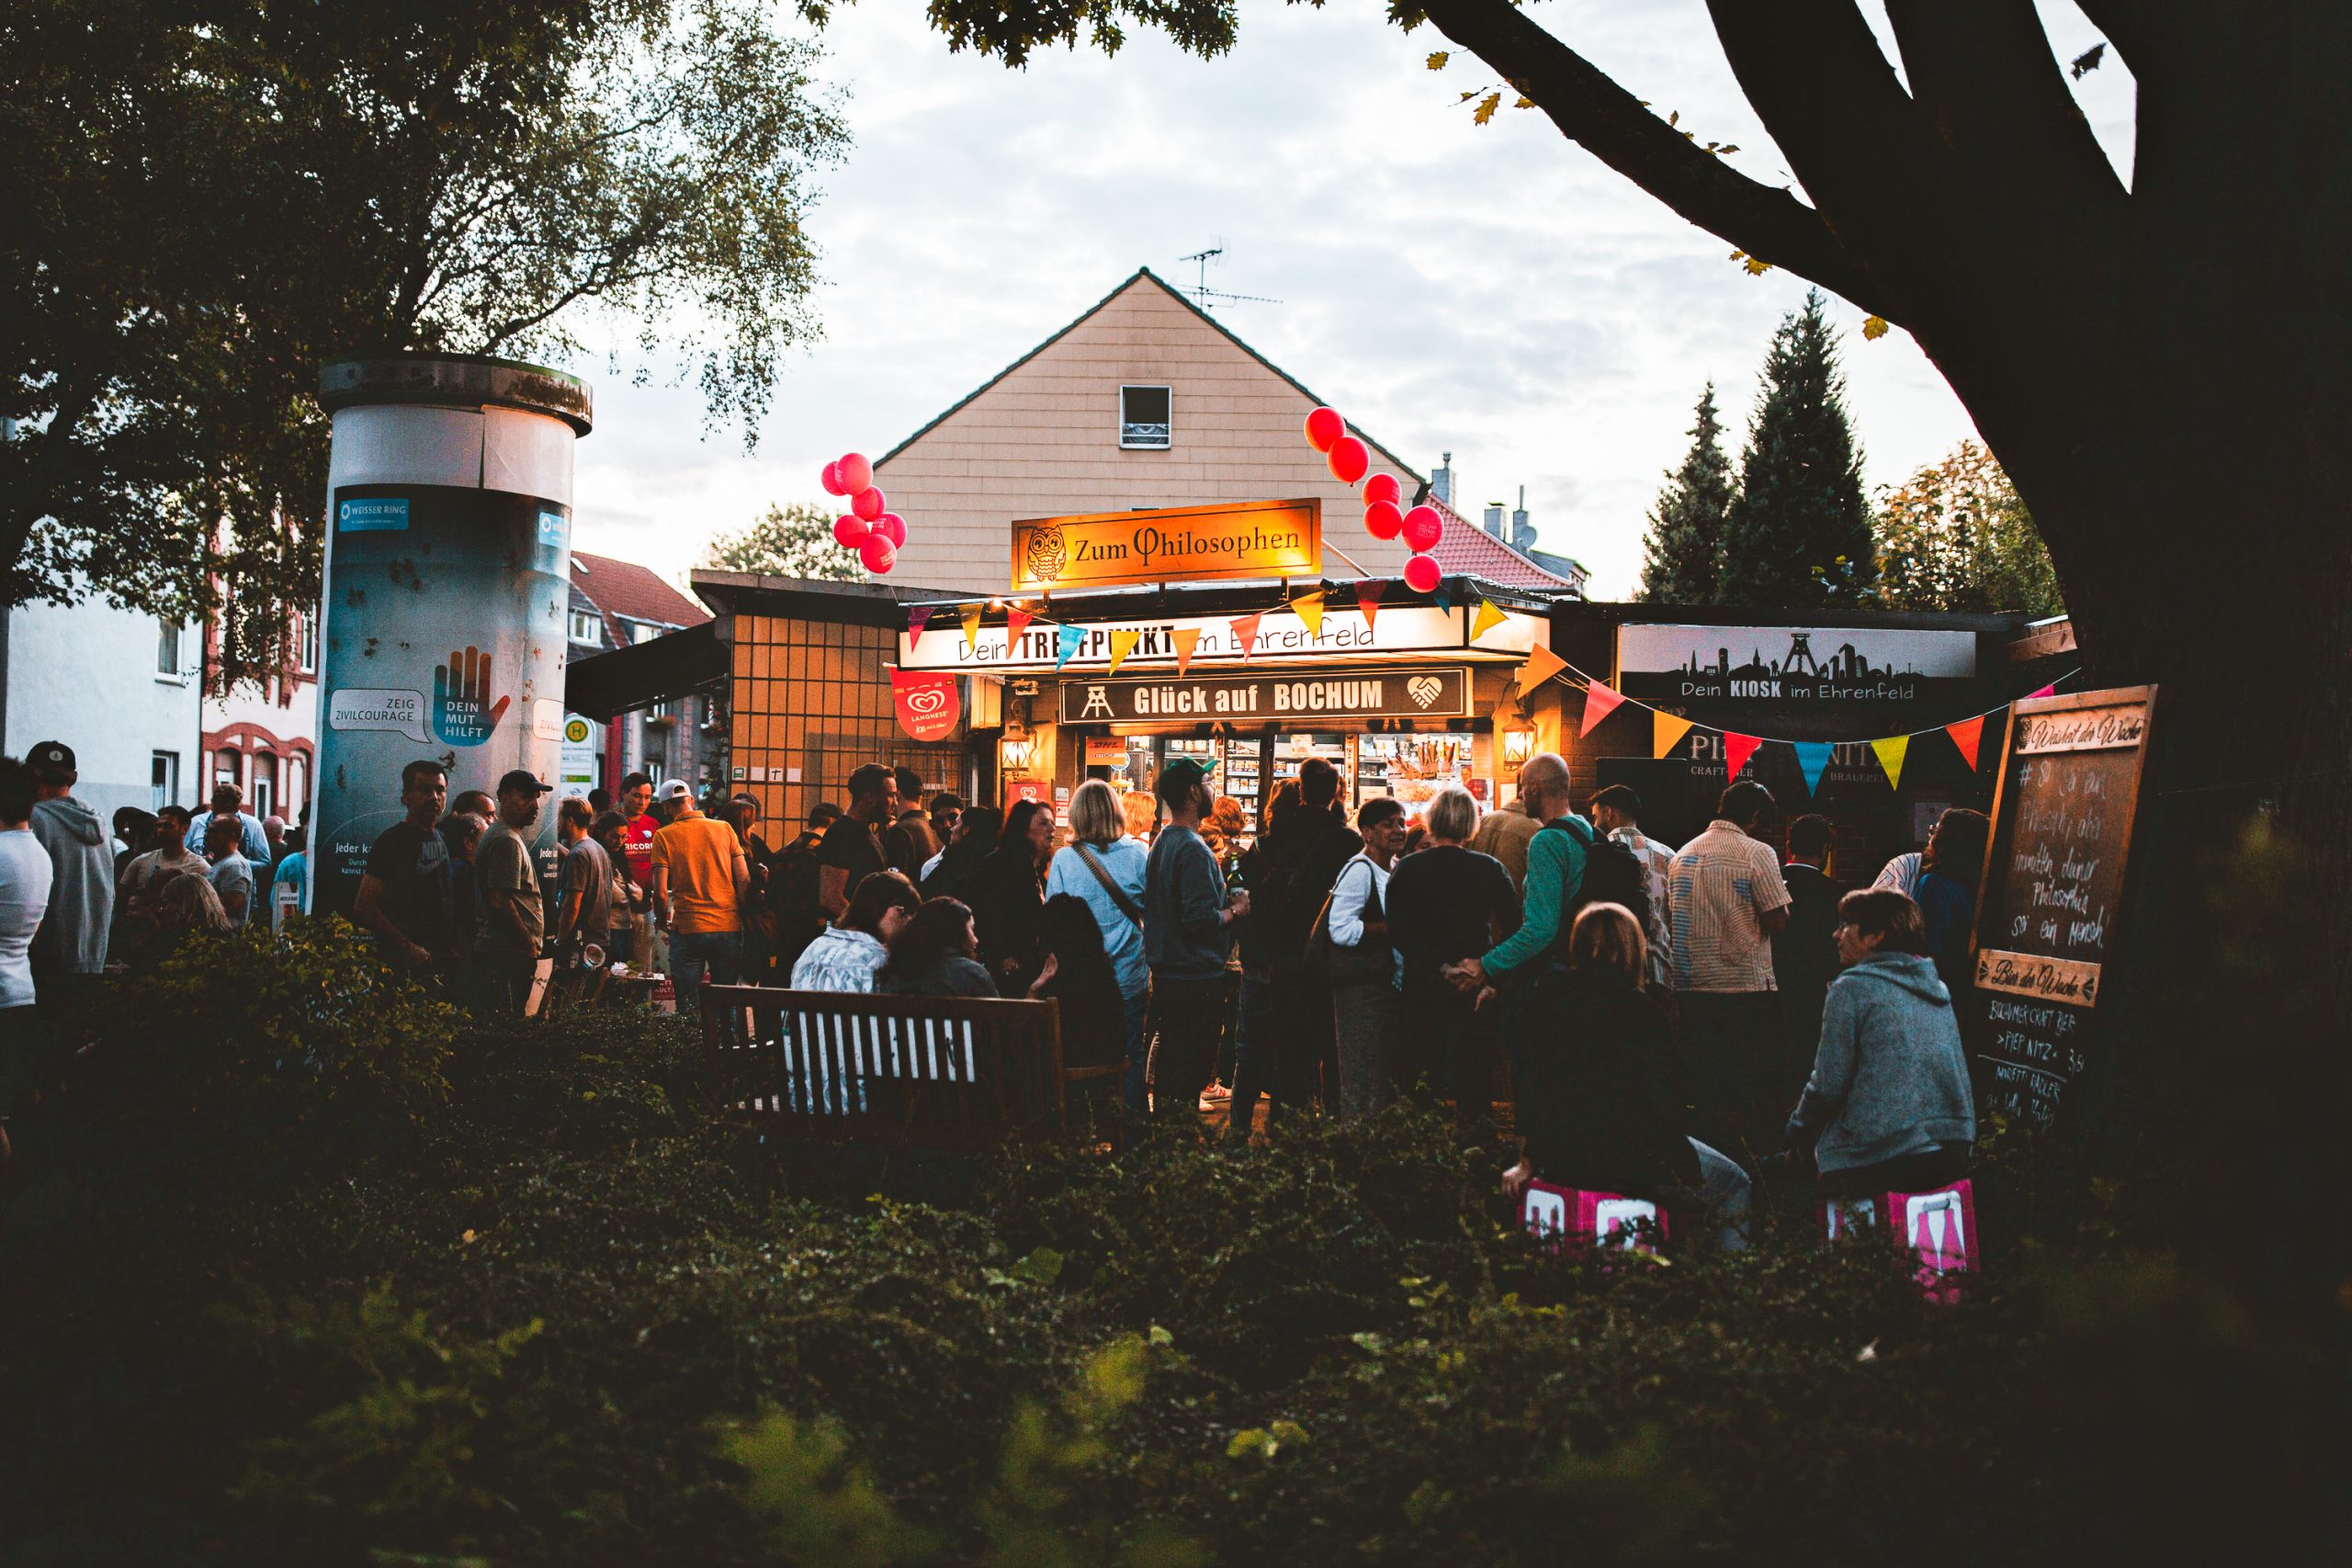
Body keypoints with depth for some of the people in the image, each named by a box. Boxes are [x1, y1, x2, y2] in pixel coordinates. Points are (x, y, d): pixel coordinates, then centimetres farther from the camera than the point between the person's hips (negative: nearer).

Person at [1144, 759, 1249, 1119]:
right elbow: (1201, 919, -24)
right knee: (1193, 1068, -3)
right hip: (1197, 977, -10)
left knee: (1169, 1061, 16)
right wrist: (1236, 910, -8)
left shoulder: (1161, 843, 12)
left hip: (1165, 974, 10)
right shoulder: (1193, 849, -18)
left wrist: (1223, 904, 14)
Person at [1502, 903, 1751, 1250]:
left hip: (1563, 1158, 7)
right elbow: (1662, 1098, -12)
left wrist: (1529, 1161, 17)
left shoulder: (1553, 1003, 2)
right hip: (1625, 1160, -6)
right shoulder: (1642, 1010, -14)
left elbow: (1531, 1084, 7)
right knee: (1734, 1185, 11)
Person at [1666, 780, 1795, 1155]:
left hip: (1690, 987, 6)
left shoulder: (1683, 854, 10)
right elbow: (1778, 921, -10)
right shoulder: (1757, 853, -9)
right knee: (1759, 1087, 3)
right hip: (1746, 986, -6)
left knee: (1704, 1088, 9)